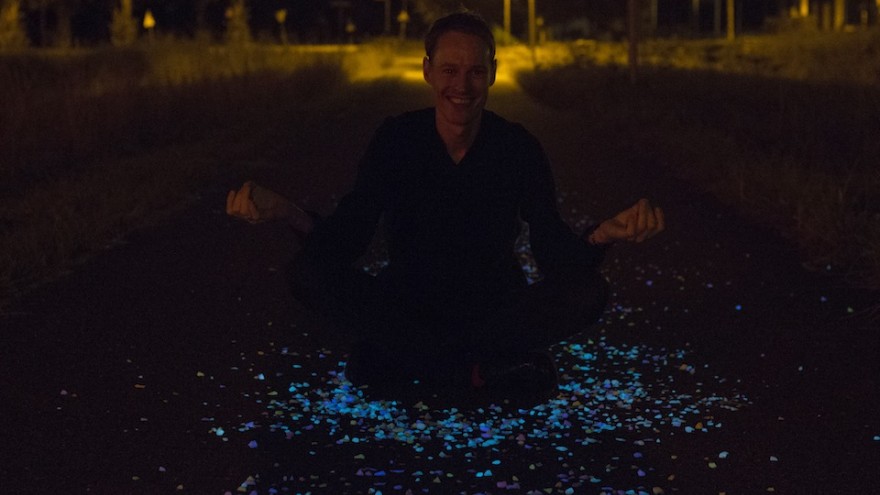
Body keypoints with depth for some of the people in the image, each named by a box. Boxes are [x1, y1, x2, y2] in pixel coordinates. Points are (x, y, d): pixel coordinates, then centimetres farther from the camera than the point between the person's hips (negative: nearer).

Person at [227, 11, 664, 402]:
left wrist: (603, 234, -37)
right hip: (407, 309, 0)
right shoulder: (395, 139, -8)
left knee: (588, 292, -28)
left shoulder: (518, 148, -8)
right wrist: (286, 212, -36)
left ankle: (402, 360, -23)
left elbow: (555, 256, -14)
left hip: (496, 312, 0)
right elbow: (343, 244, -14)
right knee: (308, 273, -27)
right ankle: (488, 369, -24)